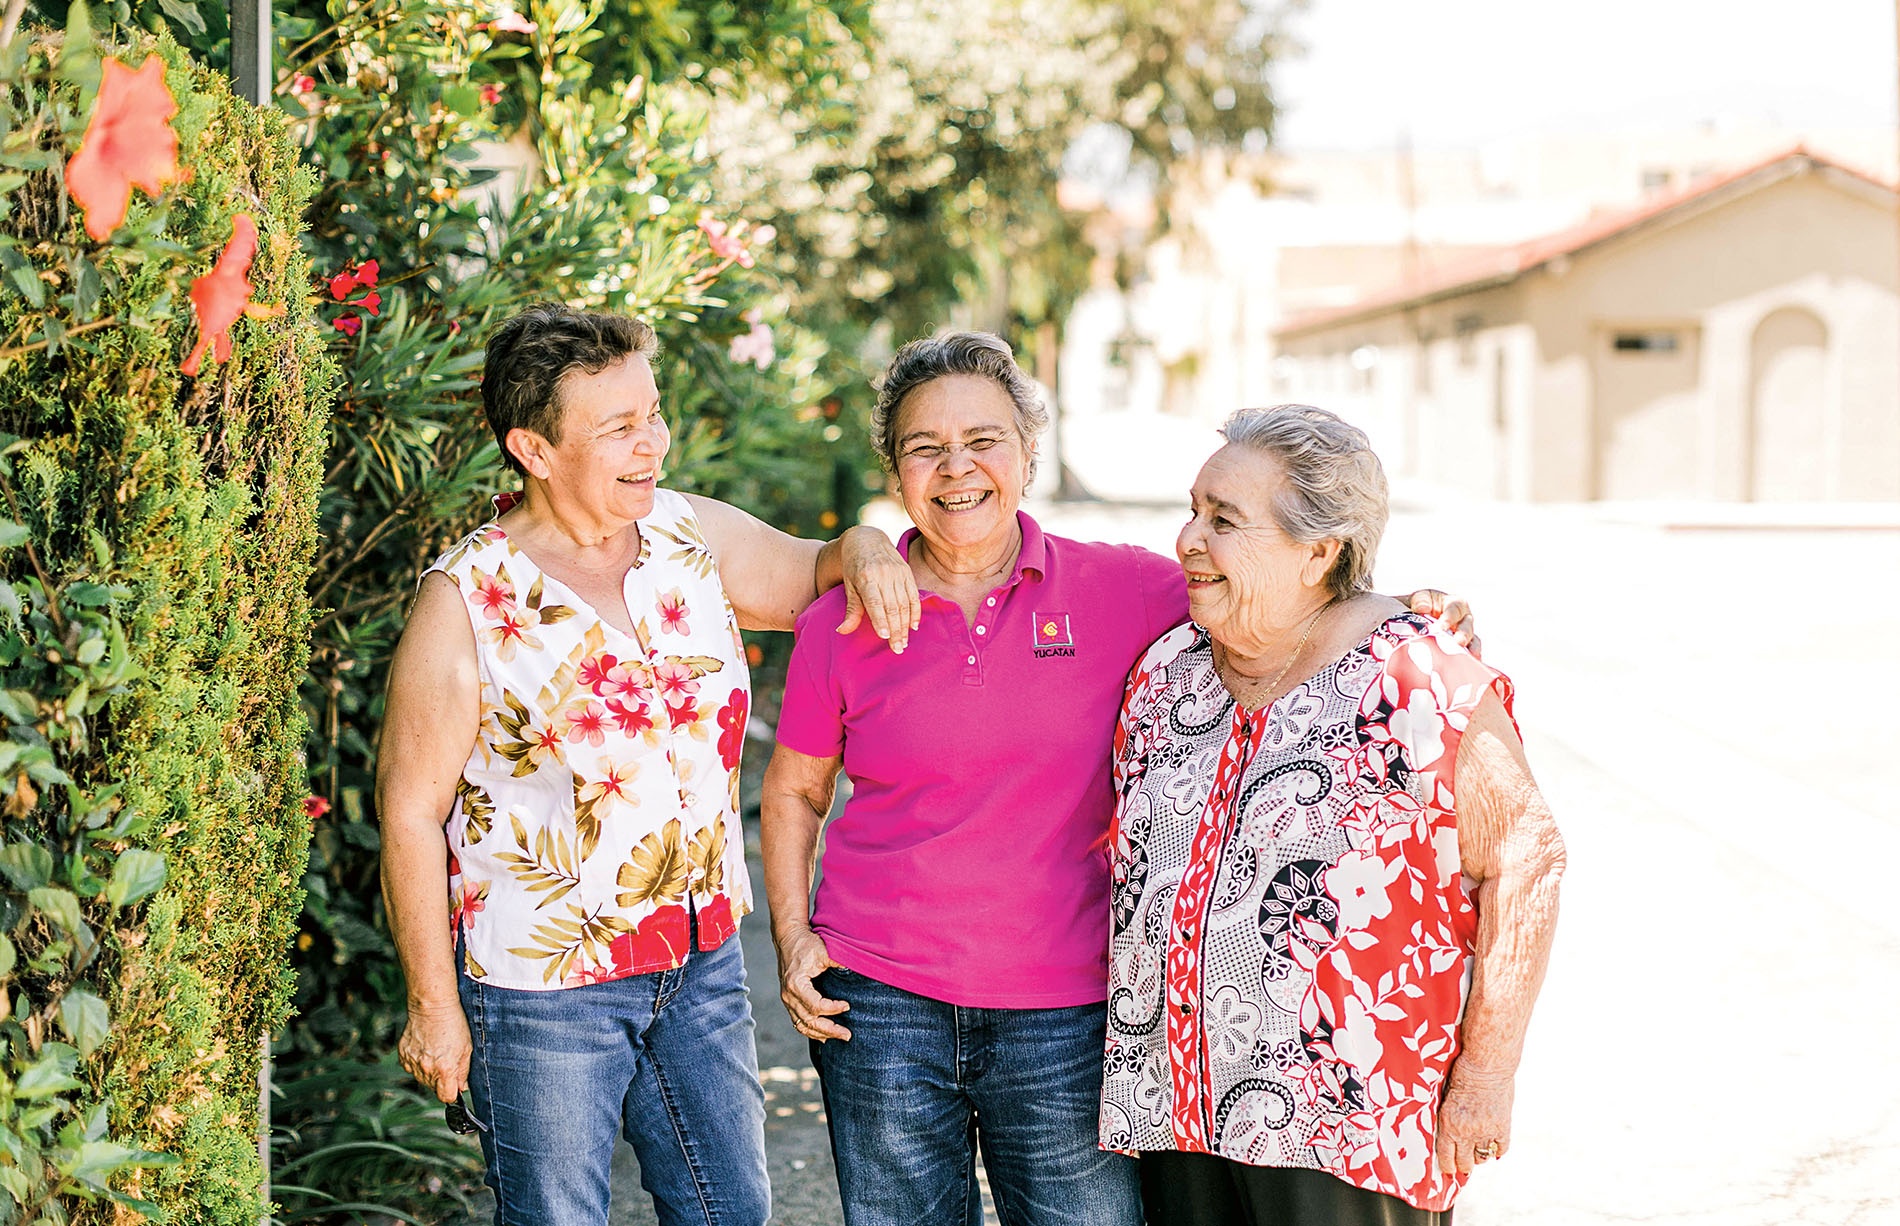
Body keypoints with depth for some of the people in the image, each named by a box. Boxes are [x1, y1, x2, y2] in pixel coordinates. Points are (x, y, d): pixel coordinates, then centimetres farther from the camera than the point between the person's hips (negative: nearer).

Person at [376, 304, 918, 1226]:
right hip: (542, 982, -5)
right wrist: (432, 1003, -10)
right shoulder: (465, 601, -14)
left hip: (702, 965, 6)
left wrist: (862, 547, -7)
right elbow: (410, 810, -11)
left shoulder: (694, 534, 1)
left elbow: (811, 577, 18)